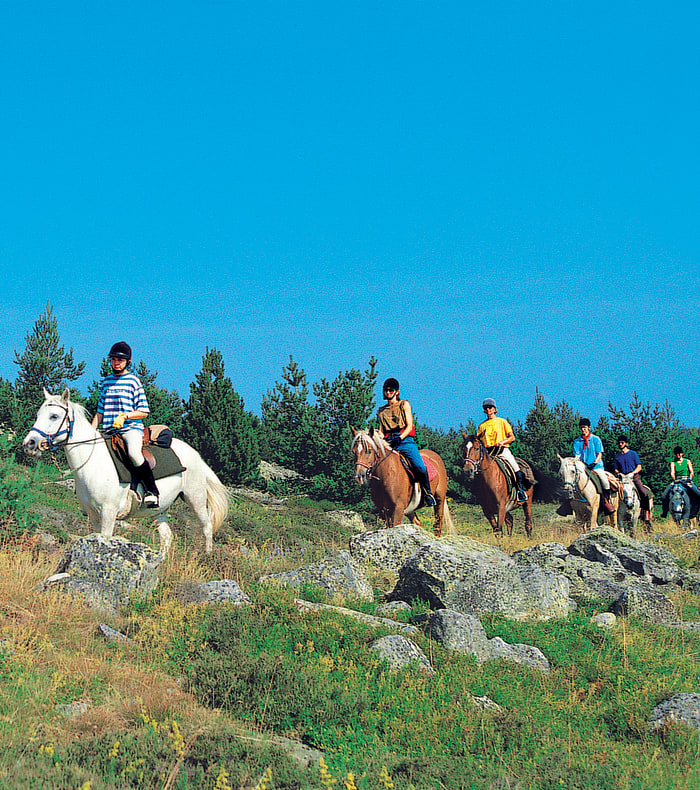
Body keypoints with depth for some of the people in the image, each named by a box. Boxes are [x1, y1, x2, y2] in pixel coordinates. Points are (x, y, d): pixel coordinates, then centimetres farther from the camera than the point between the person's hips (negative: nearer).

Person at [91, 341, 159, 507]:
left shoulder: (133, 381, 3)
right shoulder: (106, 382, 17)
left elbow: (144, 412, -1)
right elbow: (100, 412, 21)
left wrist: (125, 416, -17)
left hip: (131, 428, -6)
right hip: (108, 431, 6)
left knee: (133, 452, -36)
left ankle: (151, 490, -20)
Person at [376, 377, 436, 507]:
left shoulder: (404, 405, 12)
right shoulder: (381, 411, 23)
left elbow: (409, 426, 3)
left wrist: (400, 438, -14)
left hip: (405, 440, -4)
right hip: (388, 443, 4)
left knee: (420, 466, -25)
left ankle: (427, 493, -4)